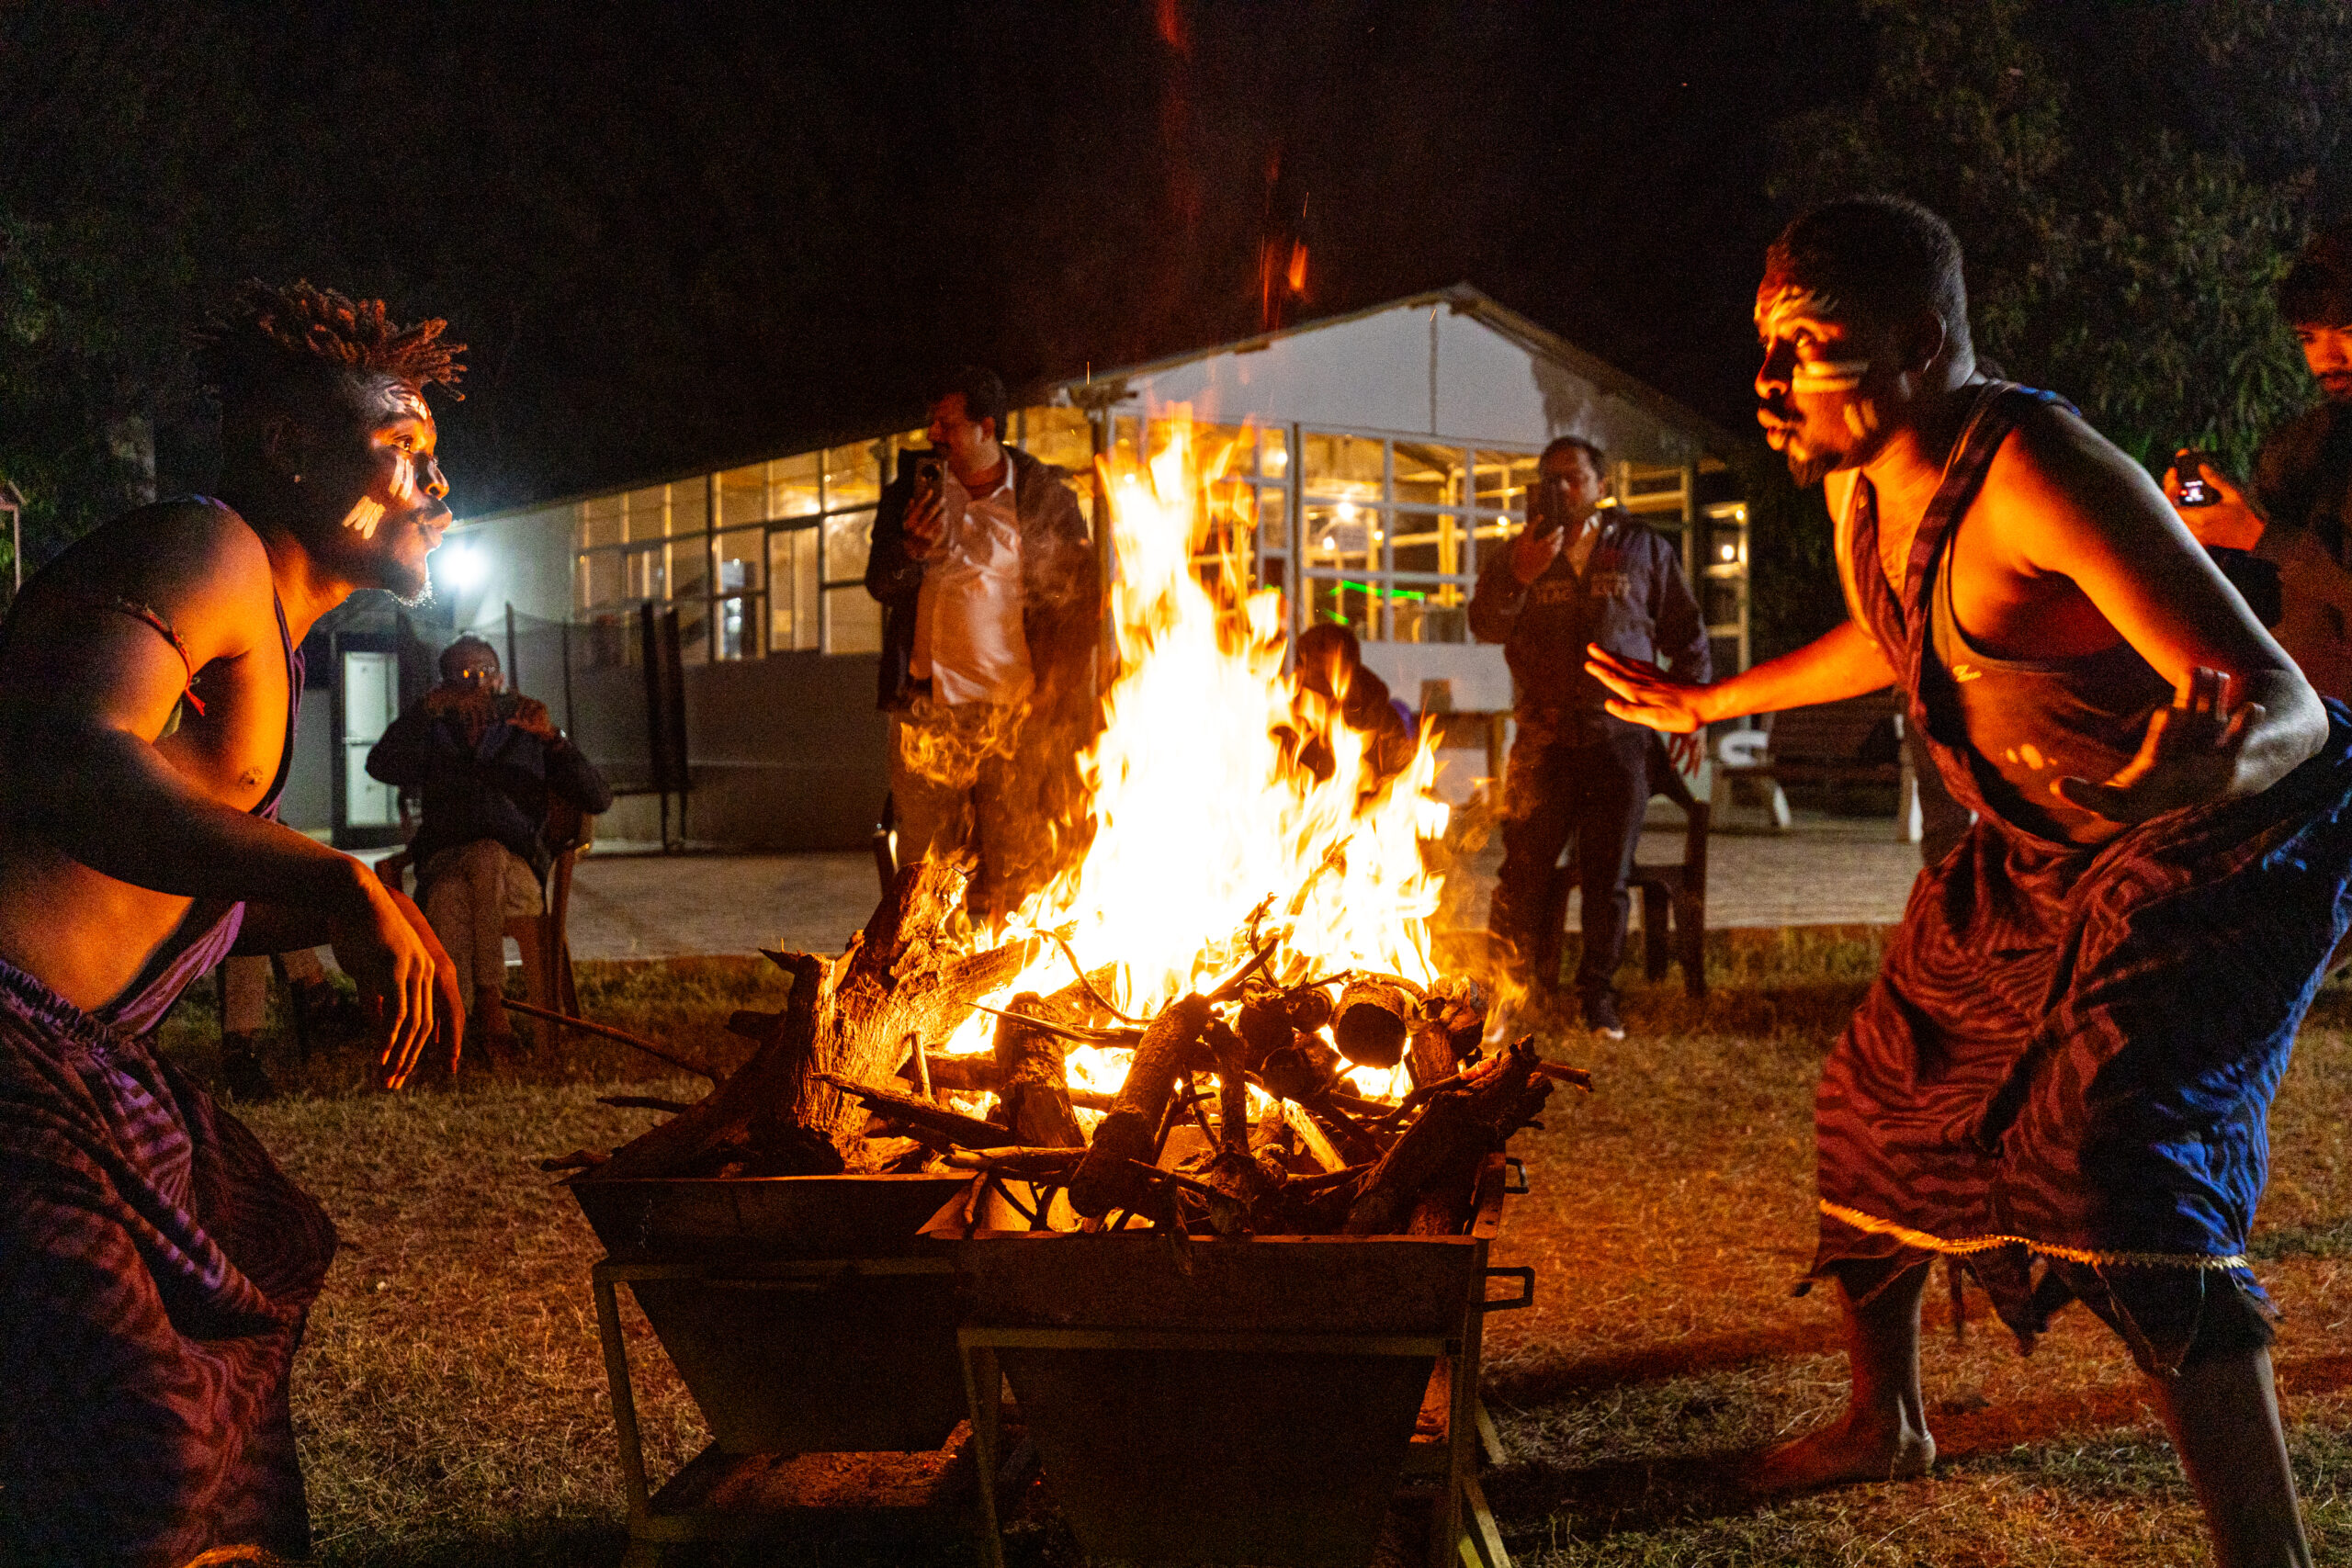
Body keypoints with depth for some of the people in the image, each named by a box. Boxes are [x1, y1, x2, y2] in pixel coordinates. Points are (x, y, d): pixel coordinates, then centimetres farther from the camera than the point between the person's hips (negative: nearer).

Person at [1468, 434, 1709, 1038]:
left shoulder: (1644, 549, 9)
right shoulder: (1519, 552, 9)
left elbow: (1687, 634, 14)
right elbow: (1485, 625, -5)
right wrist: (1519, 576, -23)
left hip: (1619, 737, 0)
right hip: (1544, 736, 0)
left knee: (1608, 876, 4)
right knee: (1524, 870, -4)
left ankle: (1597, 993, 14)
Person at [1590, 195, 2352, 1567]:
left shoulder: (2039, 475, -31)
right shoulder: (1863, 487, -5)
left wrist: (2206, 765, -59)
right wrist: (1706, 703, 27)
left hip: (2228, 845, -9)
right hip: (2040, 860, 9)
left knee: (2125, 1168, -26)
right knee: (1881, 1102, 14)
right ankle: (1887, 1421, 37)